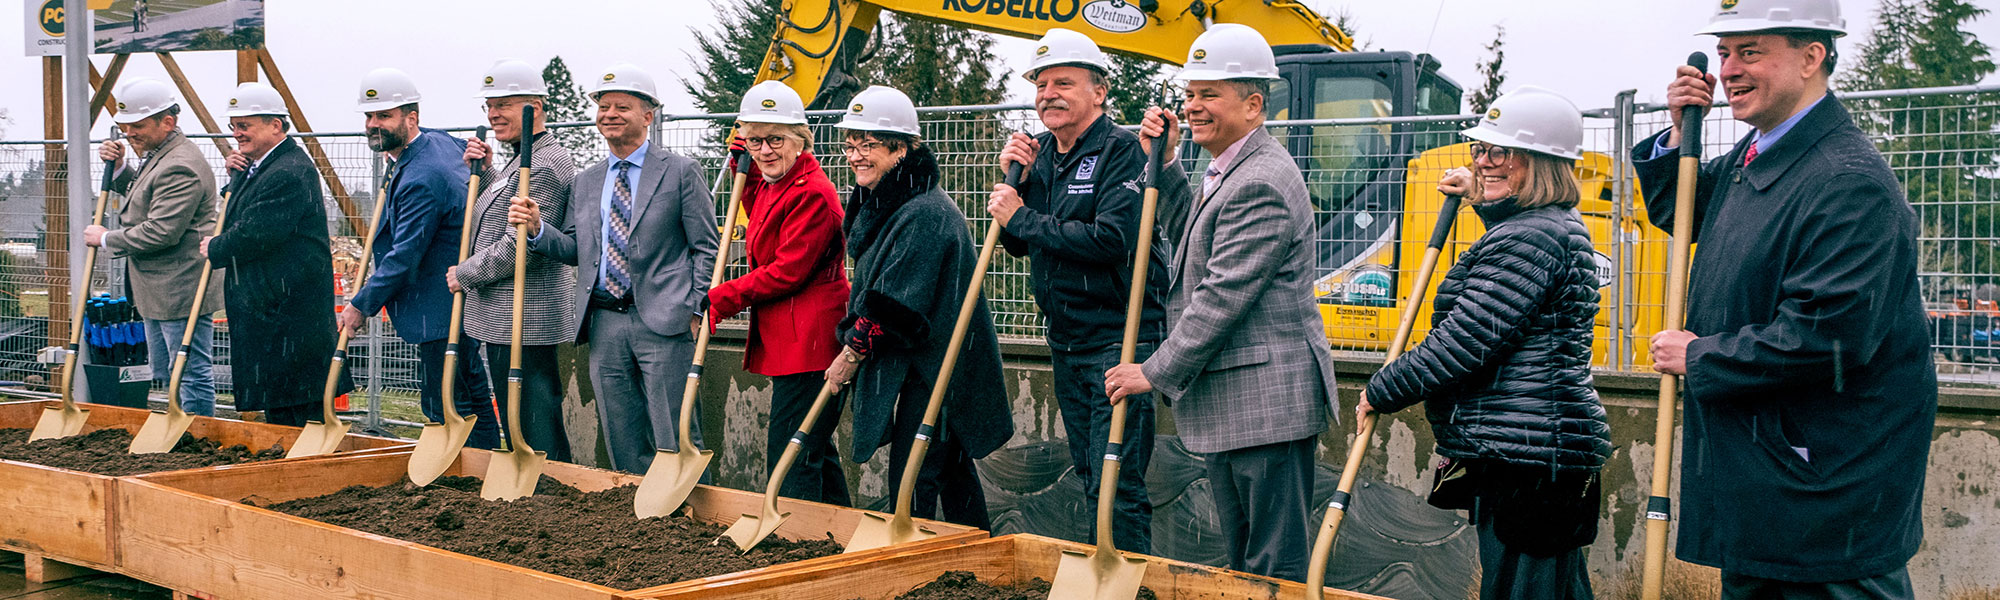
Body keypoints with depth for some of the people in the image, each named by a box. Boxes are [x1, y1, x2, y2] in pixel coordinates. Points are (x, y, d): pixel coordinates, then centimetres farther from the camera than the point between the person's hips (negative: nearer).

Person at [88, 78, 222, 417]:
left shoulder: (180, 167, -21)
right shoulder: (157, 156, 14)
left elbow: (160, 232, -25)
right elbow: (143, 200, 31)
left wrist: (106, 239, -11)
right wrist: (118, 169, 13)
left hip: (181, 294, -12)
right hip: (158, 292, 12)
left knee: (192, 375, -4)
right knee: (166, 377, 19)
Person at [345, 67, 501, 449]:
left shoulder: (421, 180, -24)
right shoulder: (439, 140, 6)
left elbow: (403, 258, -22)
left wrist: (361, 306, -11)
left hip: (439, 313, -11)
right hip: (463, 303, 11)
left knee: (446, 409, -5)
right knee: (472, 396, 19)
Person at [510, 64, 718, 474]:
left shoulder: (680, 172, 1)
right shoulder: (585, 183, 17)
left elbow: (706, 248, -1)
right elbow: (577, 251, 17)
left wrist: (698, 310, -10)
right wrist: (537, 229, -1)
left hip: (662, 321, -5)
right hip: (604, 325, 5)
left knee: (674, 440, -4)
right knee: (623, 442, 10)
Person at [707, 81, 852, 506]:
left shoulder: (812, 192, -17)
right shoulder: (770, 185, 14)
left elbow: (787, 271, -20)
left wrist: (721, 299, -13)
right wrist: (746, 172, 24)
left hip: (807, 342, -11)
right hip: (785, 342, 11)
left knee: (790, 459, -9)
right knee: (814, 451, 18)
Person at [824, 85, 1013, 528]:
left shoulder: (924, 213, -20)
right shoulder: (879, 204, 12)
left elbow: (893, 305, -22)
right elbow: (871, 289, 19)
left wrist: (852, 353, -12)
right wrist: (853, 346, 9)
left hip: (933, 370, -10)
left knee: (911, 479, -7)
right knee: (952, 471, 18)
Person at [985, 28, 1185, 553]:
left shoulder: (1123, 151, -12)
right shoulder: (1041, 154, 11)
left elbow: (1112, 239, -25)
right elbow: (1019, 244, 15)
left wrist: (1023, 218, -15)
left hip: (1119, 337, -8)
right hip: (1065, 342, 8)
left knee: (1118, 487, -9)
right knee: (1089, 478, 18)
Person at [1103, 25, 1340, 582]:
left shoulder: (1261, 183, -19)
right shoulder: (1227, 171, 16)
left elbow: (1223, 295, -21)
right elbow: (1193, 239, 26)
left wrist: (1156, 373, -15)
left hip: (1267, 404, -11)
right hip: (1228, 406, 11)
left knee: (1275, 571, -3)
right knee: (1240, 562, 18)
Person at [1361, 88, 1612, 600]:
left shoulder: (1527, 239, -17)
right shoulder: (1560, 224, 17)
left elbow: (1465, 340, -19)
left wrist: (1383, 391, -9)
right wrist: (1482, 199, 40)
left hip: (1522, 455, -11)